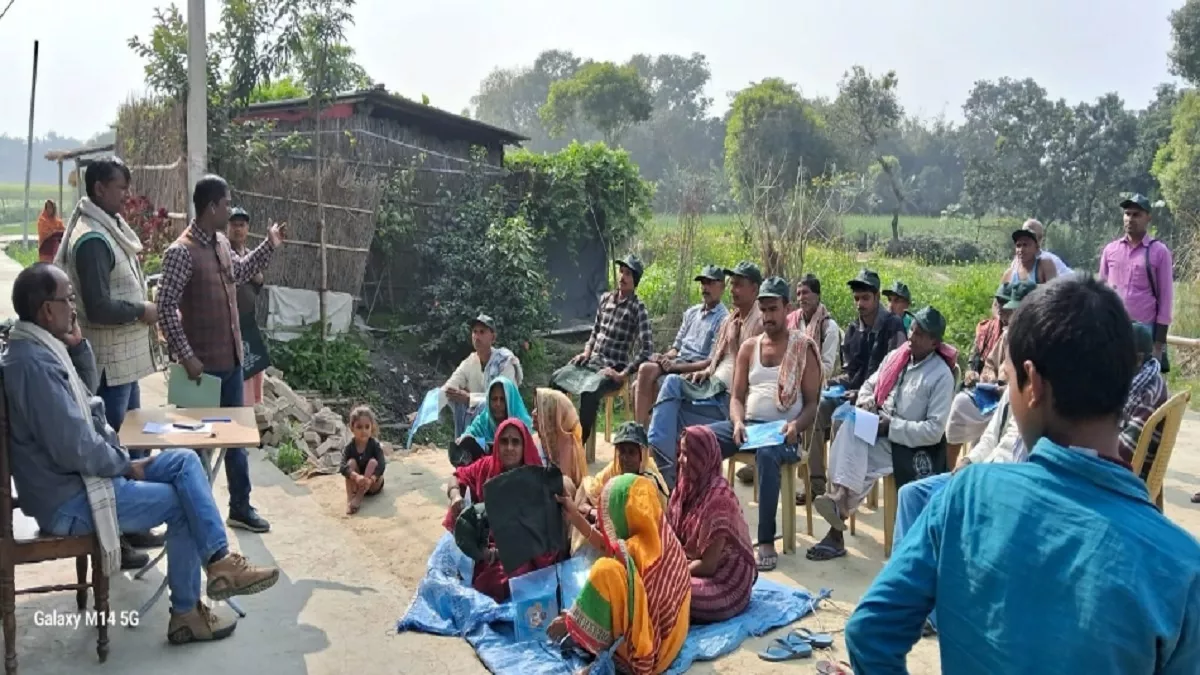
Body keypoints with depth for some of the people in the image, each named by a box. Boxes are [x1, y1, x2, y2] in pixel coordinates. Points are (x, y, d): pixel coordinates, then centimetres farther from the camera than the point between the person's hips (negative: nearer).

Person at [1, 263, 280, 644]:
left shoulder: (38, 347, 5)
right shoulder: (34, 363, -27)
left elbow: (88, 388, 20)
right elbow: (75, 450, -29)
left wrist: (77, 343, 3)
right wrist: (126, 464, -11)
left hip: (83, 472, 10)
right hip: (69, 499, -10)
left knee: (185, 461, 3)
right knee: (181, 504, -4)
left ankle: (218, 562, 0)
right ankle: (186, 613, 12)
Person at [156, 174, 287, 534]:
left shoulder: (222, 243, 7)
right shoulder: (181, 252, -18)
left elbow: (241, 271, 29)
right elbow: (165, 307, -19)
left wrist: (270, 246, 21)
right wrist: (186, 357, -22)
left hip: (232, 359, 8)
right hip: (204, 364, -8)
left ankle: (240, 507, 30)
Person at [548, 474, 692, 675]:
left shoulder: (633, 554, -31)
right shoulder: (661, 534, -7)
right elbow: (611, 549, 6)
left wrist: (569, 622, -5)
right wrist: (575, 516, 8)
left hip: (644, 647, -8)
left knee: (604, 572, -18)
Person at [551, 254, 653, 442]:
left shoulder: (638, 308, -10)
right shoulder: (605, 298, 9)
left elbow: (647, 348, -16)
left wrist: (624, 374, -18)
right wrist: (586, 352, 5)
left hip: (614, 368, -6)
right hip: (592, 361, 7)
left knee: (589, 392, -33)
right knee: (556, 379, -9)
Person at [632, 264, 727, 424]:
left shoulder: (723, 319, -6)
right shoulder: (691, 313, 19)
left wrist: (676, 366, -19)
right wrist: (664, 357, -1)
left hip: (694, 371, -7)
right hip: (676, 364, 7)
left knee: (646, 369, -26)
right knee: (639, 386, -17)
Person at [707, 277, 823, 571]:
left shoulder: (804, 348, 3)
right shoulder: (749, 347, 15)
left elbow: (813, 402, 0)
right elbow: (737, 396, 12)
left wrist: (797, 425, -21)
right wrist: (738, 422, -10)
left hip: (783, 430, -4)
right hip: (747, 425, 5)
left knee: (767, 453, -39)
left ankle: (767, 541, -32)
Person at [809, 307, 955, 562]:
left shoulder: (941, 376, -12)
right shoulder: (896, 356, 6)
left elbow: (935, 430, -16)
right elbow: (870, 384, 18)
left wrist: (892, 425, -19)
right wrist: (865, 401, -5)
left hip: (909, 443, -5)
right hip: (879, 428, 5)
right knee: (850, 428, -27)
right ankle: (841, 496, -34)